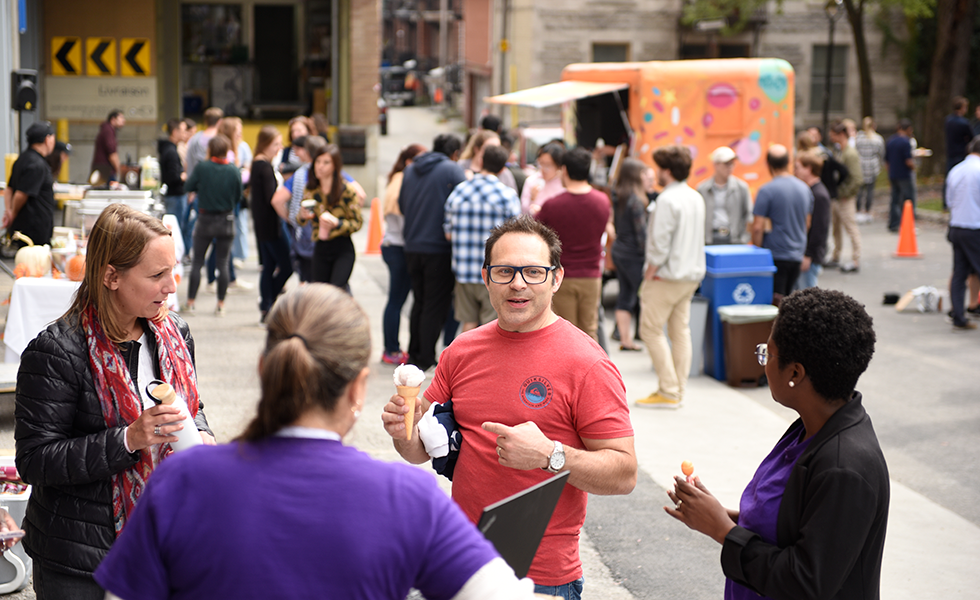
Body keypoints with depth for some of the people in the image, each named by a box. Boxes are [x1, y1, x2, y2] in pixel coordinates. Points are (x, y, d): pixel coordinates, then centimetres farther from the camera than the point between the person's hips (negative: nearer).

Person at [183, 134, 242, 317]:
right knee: (223, 263, 7)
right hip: (226, 219, 1)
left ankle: (190, 302, 12)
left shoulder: (202, 168, -13)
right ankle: (221, 305, 8)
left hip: (205, 218, -1)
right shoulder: (234, 171, -7)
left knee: (197, 262, 9)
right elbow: (238, 197, 1)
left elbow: (188, 186, -2)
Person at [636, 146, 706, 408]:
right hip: (692, 275, 9)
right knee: (681, 330, 10)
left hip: (667, 275, -9)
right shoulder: (696, 198, 11)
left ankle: (668, 391, -3)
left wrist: (648, 277, -11)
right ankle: (678, 391, 12)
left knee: (651, 329, -1)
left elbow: (659, 244, -19)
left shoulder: (667, 200, -17)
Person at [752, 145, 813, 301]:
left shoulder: (767, 191, -12)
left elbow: (758, 227, -14)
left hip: (775, 256, -6)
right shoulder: (805, 189, 8)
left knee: (776, 301, -6)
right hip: (797, 255, 6)